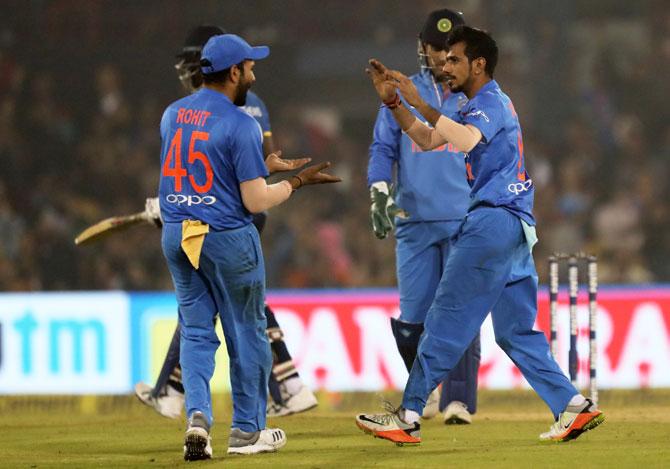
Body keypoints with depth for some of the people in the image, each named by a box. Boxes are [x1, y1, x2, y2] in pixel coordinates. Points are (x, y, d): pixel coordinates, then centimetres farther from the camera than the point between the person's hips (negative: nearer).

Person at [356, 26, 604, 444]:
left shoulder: (491, 102, -8)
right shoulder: (482, 106, 24)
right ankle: (575, 408, 4)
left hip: (494, 219, -10)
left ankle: (408, 417, -9)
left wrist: (420, 103, -27)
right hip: (518, 226, 10)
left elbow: (464, 140, -29)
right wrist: (392, 102, 11)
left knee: (446, 319, -9)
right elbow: (427, 139, 24)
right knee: (516, 331, 11)